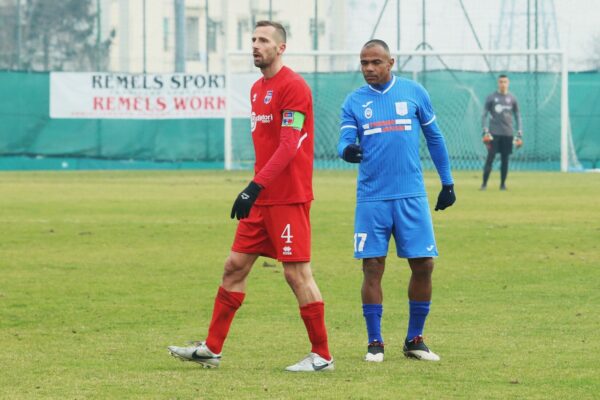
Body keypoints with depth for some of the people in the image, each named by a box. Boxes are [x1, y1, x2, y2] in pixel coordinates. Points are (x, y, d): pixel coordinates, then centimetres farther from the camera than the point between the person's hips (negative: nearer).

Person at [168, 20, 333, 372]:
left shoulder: (293, 87, -13)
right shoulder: (258, 89, 15)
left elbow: (289, 146, -21)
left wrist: (255, 187, -27)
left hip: (288, 197, -9)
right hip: (263, 198, 9)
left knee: (297, 274, -6)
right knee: (235, 266, 8)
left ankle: (322, 356, 3)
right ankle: (212, 349, 12)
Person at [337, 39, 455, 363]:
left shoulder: (413, 92, 4)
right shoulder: (354, 101, 5)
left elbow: (434, 138, 12)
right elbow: (345, 140, -4)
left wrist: (447, 183, 13)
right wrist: (347, 150, -29)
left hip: (411, 196, 0)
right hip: (372, 199, 0)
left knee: (423, 265, -1)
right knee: (372, 268, -2)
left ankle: (414, 339, 14)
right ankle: (374, 342, 8)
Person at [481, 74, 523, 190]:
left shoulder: (512, 98, 8)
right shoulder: (491, 97, 3)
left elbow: (517, 116, 12)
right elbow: (484, 115, 3)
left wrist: (519, 134, 6)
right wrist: (485, 131, -8)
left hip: (507, 133, 2)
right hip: (494, 133, -2)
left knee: (505, 159, 3)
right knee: (490, 158, -8)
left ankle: (503, 184, 11)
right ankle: (484, 183, -7)